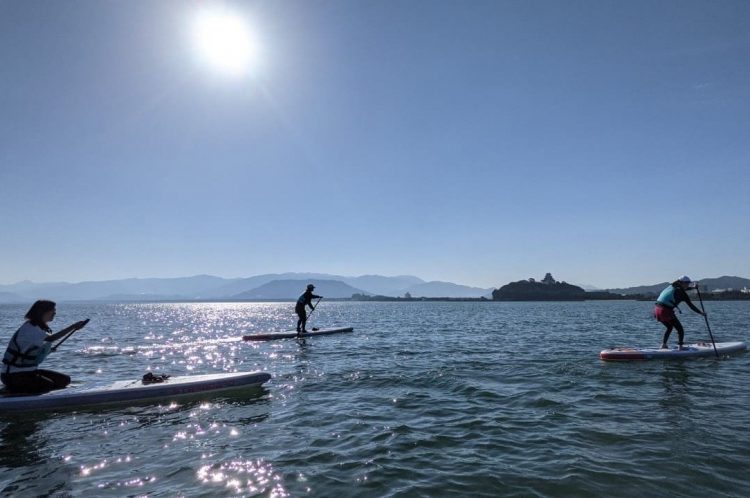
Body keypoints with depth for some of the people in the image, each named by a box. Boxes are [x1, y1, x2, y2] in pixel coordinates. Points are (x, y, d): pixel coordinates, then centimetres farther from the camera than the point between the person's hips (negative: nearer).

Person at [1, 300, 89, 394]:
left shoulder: (43, 327, 10)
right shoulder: (29, 328, -20)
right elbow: (51, 338, -36)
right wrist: (73, 327, -39)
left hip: (30, 370, 9)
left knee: (65, 380, -2)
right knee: (49, 385, -22)